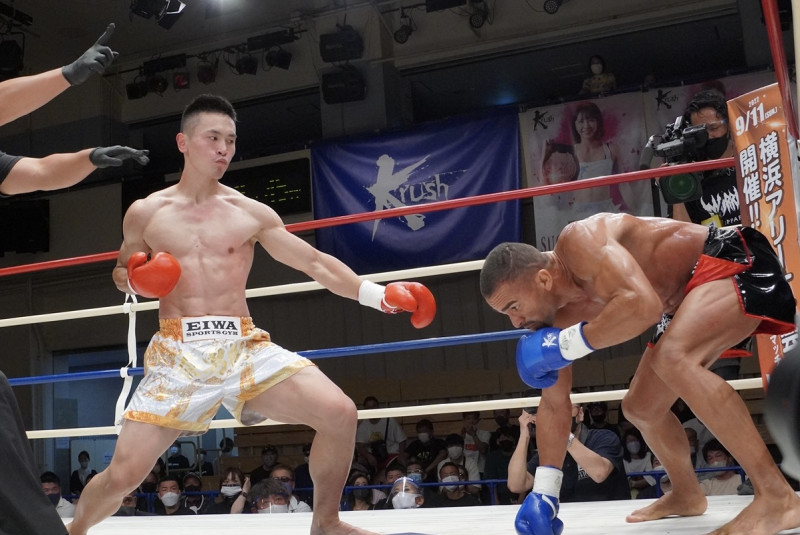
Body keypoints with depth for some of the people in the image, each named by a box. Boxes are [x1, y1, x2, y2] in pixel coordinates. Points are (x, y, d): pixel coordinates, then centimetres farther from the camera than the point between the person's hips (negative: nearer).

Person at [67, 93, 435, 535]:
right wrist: (135, 280, -3)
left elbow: (314, 262, 7)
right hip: (177, 354, -1)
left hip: (245, 347, 1)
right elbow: (122, 274, 22)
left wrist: (378, 295, -4)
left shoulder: (251, 213, 7)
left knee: (340, 414, -17)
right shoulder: (145, 213, 7)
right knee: (122, 475, -9)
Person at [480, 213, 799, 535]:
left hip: (734, 263, -9)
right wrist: (543, 492, 0)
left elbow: (642, 305, -45)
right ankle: (687, 495, 38)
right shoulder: (555, 312, -3)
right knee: (640, 407, 13)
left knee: (671, 359, -34)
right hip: (693, 296, 9)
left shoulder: (578, 243, -29)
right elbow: (554, 402, 3)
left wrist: (565, 344, -34)